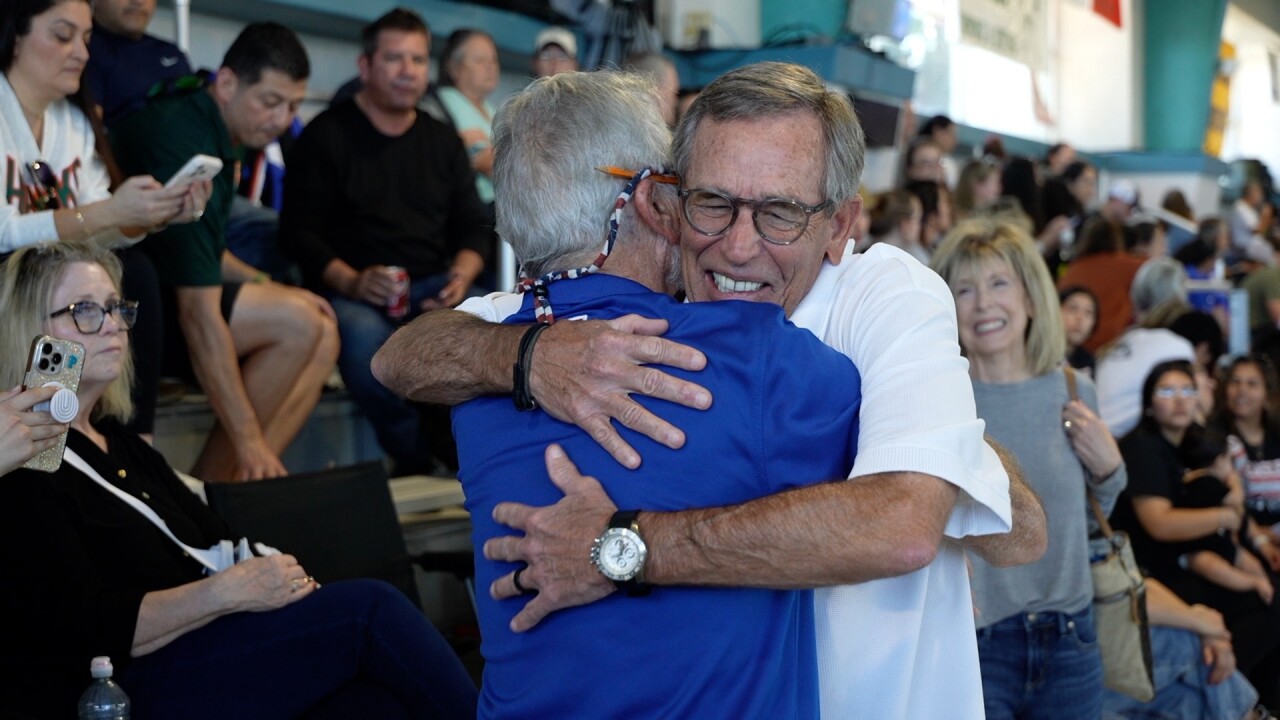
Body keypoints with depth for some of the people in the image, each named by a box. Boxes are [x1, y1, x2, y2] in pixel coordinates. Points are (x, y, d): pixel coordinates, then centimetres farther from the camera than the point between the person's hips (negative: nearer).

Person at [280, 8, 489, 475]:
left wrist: (462, 276, -7)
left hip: (433, 288, 4)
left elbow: (474, 227, 16)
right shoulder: (326, 136, 5)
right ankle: (416, 456, -18)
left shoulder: (443, 142, 20)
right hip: (354, 293, -4)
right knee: (363, 335, -39)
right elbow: (299, 232, -2)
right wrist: (350, 282, -19)